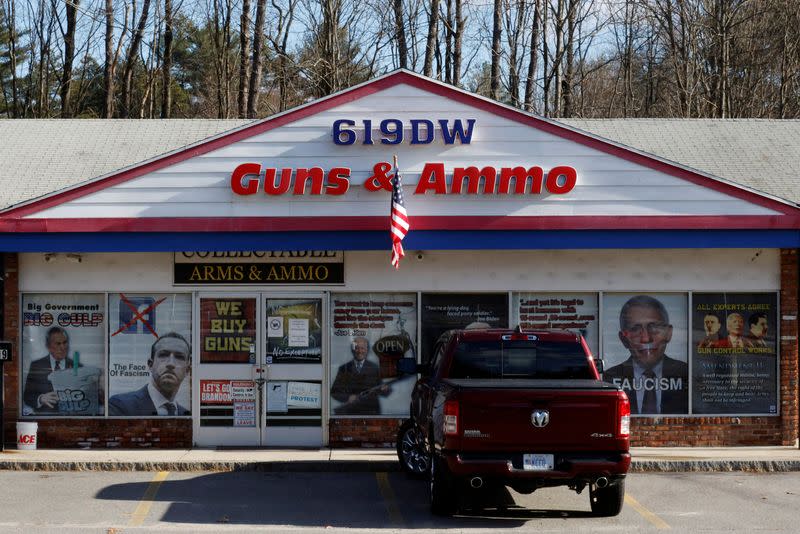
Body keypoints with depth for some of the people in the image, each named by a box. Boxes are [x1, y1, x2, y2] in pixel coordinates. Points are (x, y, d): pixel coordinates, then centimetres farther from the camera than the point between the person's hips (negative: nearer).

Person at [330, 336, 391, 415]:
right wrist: (347, 397, -15)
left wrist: (385, 389, -18)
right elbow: (334, 391, 4)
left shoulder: (375, 368, 6)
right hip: (350, 412, 0)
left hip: (371, 411, 0)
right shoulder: (344, 369, 6)